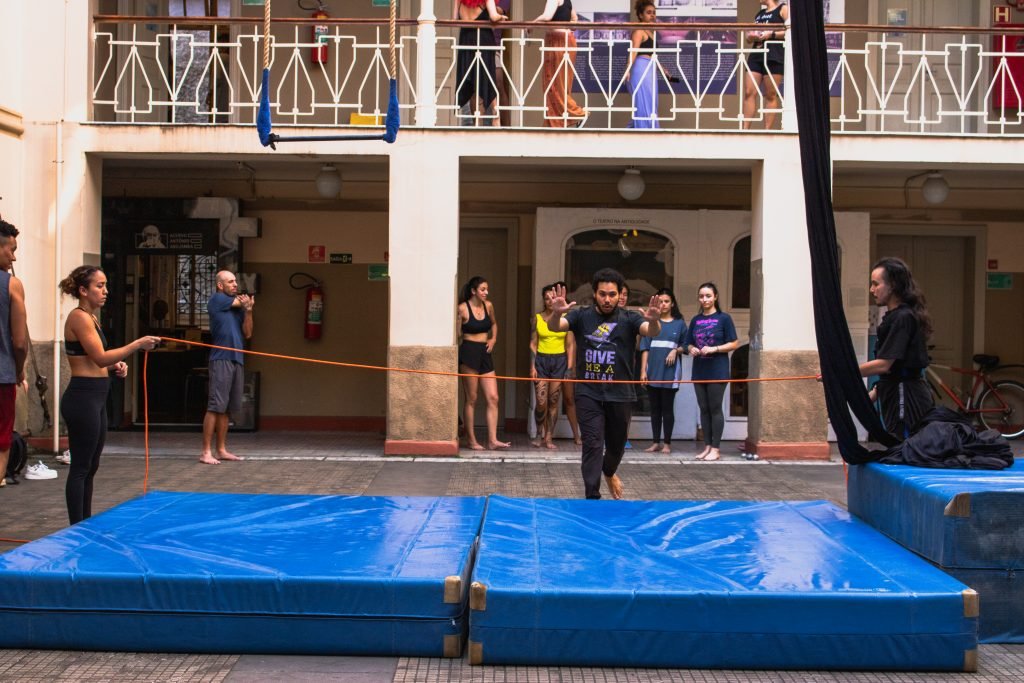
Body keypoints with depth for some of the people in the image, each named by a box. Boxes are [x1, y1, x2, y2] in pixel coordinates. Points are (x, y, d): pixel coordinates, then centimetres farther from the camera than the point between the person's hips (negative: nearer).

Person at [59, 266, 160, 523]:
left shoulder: (91, 318, 16)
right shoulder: (79, 317, -12)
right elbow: (100, 357, -20)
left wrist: (116, 366, 4)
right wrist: (137, 344, -22)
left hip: (95, 399, 10)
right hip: (83, 398, -10)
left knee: (90, 467, 14)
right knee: (81, 467, -4)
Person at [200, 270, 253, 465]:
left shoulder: (239, 305, 18)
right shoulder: (216, 299, 1)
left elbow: (248, 333, 9)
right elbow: (241, 302, 1)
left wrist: (248, 311, -4)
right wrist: (246, 304, 23)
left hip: (237, 360, 7)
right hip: (221, 359, -7)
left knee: (227, 408, 8)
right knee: (215, 406, -11)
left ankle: (221, 450, 13)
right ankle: (206, 452, -10)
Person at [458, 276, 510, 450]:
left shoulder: (488, 306, 8)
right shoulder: (462, 308, -8)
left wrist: (493, 339, 12)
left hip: (485, 353, 6)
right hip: (469, 353, -6)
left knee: (493, 398, -2)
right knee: (471, 399, 0)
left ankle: (492, 440, -1)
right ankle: (471, 440, 9)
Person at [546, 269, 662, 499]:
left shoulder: (629, 318, -2)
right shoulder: (582, 316, -1)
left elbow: (650, 331, -20)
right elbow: (555, 326, -15)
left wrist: (653, 321, -45)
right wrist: (556, 313, -40)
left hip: (620, 394, 1)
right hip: (588, 393, -1)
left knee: (616, 445, 18)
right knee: (592, 445, -5)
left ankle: (609, 473, 49)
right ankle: (592, 496, 1)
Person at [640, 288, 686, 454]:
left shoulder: (680, 323, 5)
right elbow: (645, 348, 5)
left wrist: (676, 350, -13)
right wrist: (643, 371, -1)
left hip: (670, 372, -2)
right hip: (653, 372, 2)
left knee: (668, 408, 1)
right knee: (655, 408, 7)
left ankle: (667, 443, 8)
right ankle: (655, 442, 13)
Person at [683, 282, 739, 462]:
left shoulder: (724, 318, -3)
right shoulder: (695, 320, 11)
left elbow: (734, 344, -5)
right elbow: (688, 344, 17)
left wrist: (713, 349, -17)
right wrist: (691, 349, -5)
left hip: (717, 371, -5)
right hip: (699, 371, 5)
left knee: (715, 409, -2)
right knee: (704, 409, 8)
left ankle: (715, 449, 3)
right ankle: (707, 446, 16)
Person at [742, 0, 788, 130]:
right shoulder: (759, 13, 23)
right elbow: (750, 36, 28)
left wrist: (771, 34, -14)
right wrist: (751, 36, 5)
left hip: (774, 57, -6)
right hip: (756, 55, 6)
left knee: (771, 95, -5)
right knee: (749, 92, -4)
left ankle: (768, 130, -3)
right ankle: (745, 128, -5)